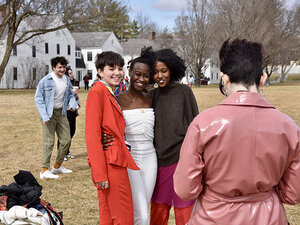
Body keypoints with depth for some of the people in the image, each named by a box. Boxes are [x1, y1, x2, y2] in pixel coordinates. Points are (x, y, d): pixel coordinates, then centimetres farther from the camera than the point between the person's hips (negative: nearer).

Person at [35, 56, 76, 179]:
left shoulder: (67, 79, 7)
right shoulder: (45, 81, -10)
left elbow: (70, 94, 21)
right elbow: (38, 98, -8)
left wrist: (72, 104, -1)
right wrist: (44, 116, -17)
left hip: (61, 113, 6)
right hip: (49, 114, -6)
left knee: (66, 140, 7)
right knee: (49, 142, -7)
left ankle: (57, 166, 24)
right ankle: (44, 170, 2)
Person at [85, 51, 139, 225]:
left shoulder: (111, 94, 17)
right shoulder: (97, 91, -12)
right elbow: (92, 135, -18)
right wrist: (100, 173, -21)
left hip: (117, 160, 9)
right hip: (111, 163, -9)